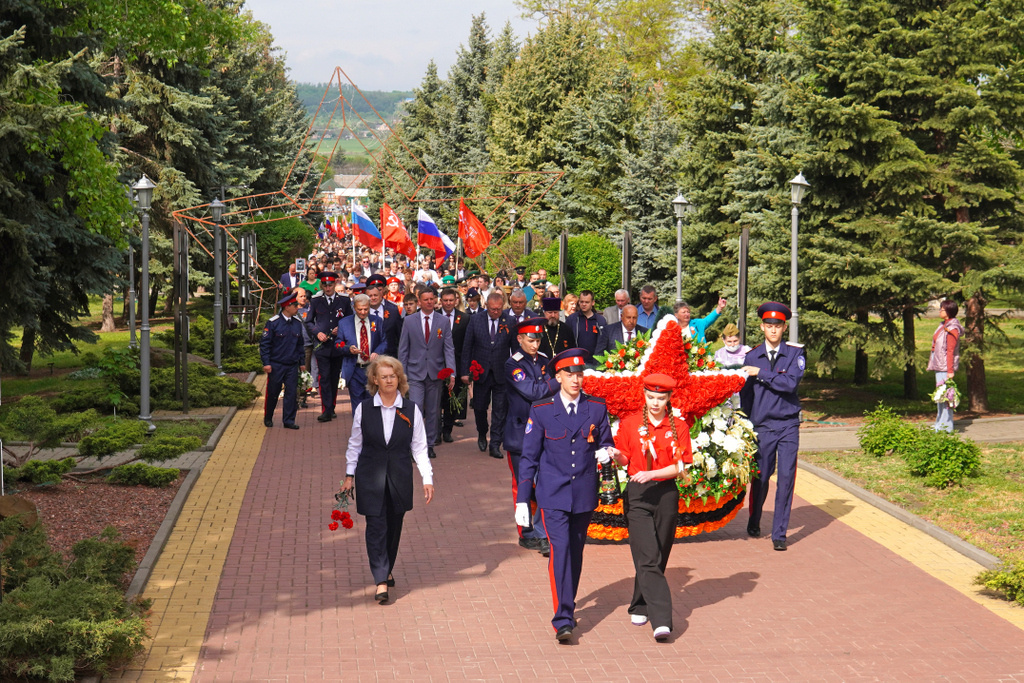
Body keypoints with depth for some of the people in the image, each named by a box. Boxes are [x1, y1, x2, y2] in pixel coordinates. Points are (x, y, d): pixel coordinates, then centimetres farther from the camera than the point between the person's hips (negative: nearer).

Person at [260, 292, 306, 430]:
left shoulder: (297, 323, 7)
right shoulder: (273, 323, -9)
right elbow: (264, 343, -7)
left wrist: (302, 362, 14)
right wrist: (266, 363, -12)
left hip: (292, 366, 4)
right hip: (276, 365, -4)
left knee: (292, 392, 0)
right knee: (272, 393, 6)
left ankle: (289, 420, 7)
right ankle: (268, 418, 24)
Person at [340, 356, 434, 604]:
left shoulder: (411, 410, -1)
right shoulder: (363, 409, -2)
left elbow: (419, 447, 2)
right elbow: (355, 444, 8)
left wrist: (427, 479, -4)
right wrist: (349, 475, 8)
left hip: (399, 477, 1)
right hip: (371, 476, -1)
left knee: (394, 525, 10)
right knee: (376, 526, -7)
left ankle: (387, 569, 33)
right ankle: (381, 581, -7)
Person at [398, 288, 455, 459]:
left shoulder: (443, 322, 4)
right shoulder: (409, 321, 3)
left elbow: (449, 349, 0)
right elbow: (403, 349, 6)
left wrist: (451, 373, -11)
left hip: (435, 373, 1)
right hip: (415, 373, -1)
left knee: (433, 411, 8)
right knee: (415, 409, -11)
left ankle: (430, 444, 20)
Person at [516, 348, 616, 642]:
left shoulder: (597, 408, 3)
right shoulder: (541, 411, -2)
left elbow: (606, 442, 14)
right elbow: (529, 457, 1)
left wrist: (606, 451, -13)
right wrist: (522, 500, -1)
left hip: (584, 495, 3)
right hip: (553, 495, -3)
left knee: (576, 551, 12)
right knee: (560, 549, -14)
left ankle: (568, 607, 30)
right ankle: (563, 620, -17)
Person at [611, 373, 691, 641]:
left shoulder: (679, 428, 2)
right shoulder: (629, 423, 2)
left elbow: (680, 467, -4)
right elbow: (624, 459, 4)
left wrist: (650, 474, -18)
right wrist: (615, 455, -19)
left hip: (666, 494, 2)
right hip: (637, 495, -2)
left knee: (658, 558, 9)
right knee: (647, 559, -13)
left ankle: (640, 607, 30)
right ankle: (661, 619, -19)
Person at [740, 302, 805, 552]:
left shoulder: (795, 353, 1)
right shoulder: (752, 356, 6)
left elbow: (791, 382, -15)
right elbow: (745, 393, 12)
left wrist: (761, 373, -13)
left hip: (788, 425, -1)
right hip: (762, 426, 1)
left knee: (786, 477, -5)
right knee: (760, 477, 6)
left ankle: (779, 534, 1)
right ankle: (754, 523, 30)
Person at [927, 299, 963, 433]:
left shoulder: (952, 329, -14)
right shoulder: (943, 325, 14)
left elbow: (950, 351, -18)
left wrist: (950, 371, -20)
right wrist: (932, 364, 18)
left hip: (946, 367, -10)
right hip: (939, 366, 10)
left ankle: (946, 427, -4)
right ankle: (940, 425, 22)